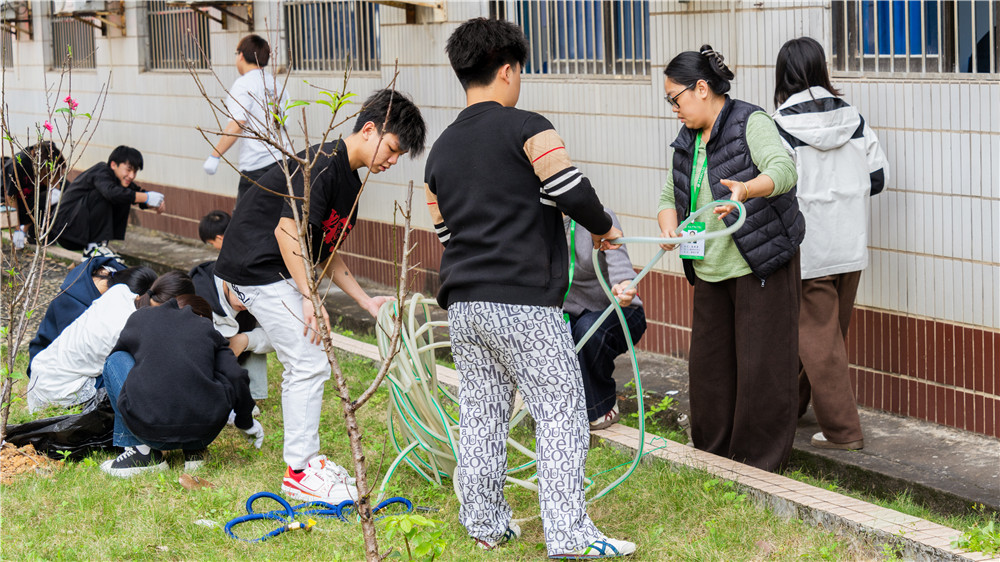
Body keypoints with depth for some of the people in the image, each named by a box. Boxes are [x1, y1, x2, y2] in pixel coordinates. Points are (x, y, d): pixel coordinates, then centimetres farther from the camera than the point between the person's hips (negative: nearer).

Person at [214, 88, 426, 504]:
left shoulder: (348, 181, 12)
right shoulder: (321, 164, -19)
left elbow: (324, 251, 17)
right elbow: (288, 232, -24)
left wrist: (365, 300, 12)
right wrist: (310, 298, -25)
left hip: (280, 273, 10)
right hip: (259, 268, -10)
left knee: (303, 367, 14)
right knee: (310, 363, -10)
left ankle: (304, 459, 23)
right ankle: (300, 472, -3)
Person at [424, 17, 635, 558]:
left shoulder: (441, 150, 14)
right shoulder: (526, 128, -8)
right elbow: (569, 189, -17)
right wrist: (603, 227, 1)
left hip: (463, 305, 7)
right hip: (523, 304, -7)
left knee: (481, 415, 14)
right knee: (561, 413, -1)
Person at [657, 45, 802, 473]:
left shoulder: (750, 123, -11)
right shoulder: (687, 142, 13)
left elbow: (783, 170, -26)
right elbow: (670, 195, 17)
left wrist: (746, 189, -46)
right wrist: (668, 226, -6)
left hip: (761, 266, -8)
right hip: (710, 270, 8)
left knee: (760, 368, -4)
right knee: (708, 363, 11)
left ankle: (760, 467, 4)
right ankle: (712, 457, 24)